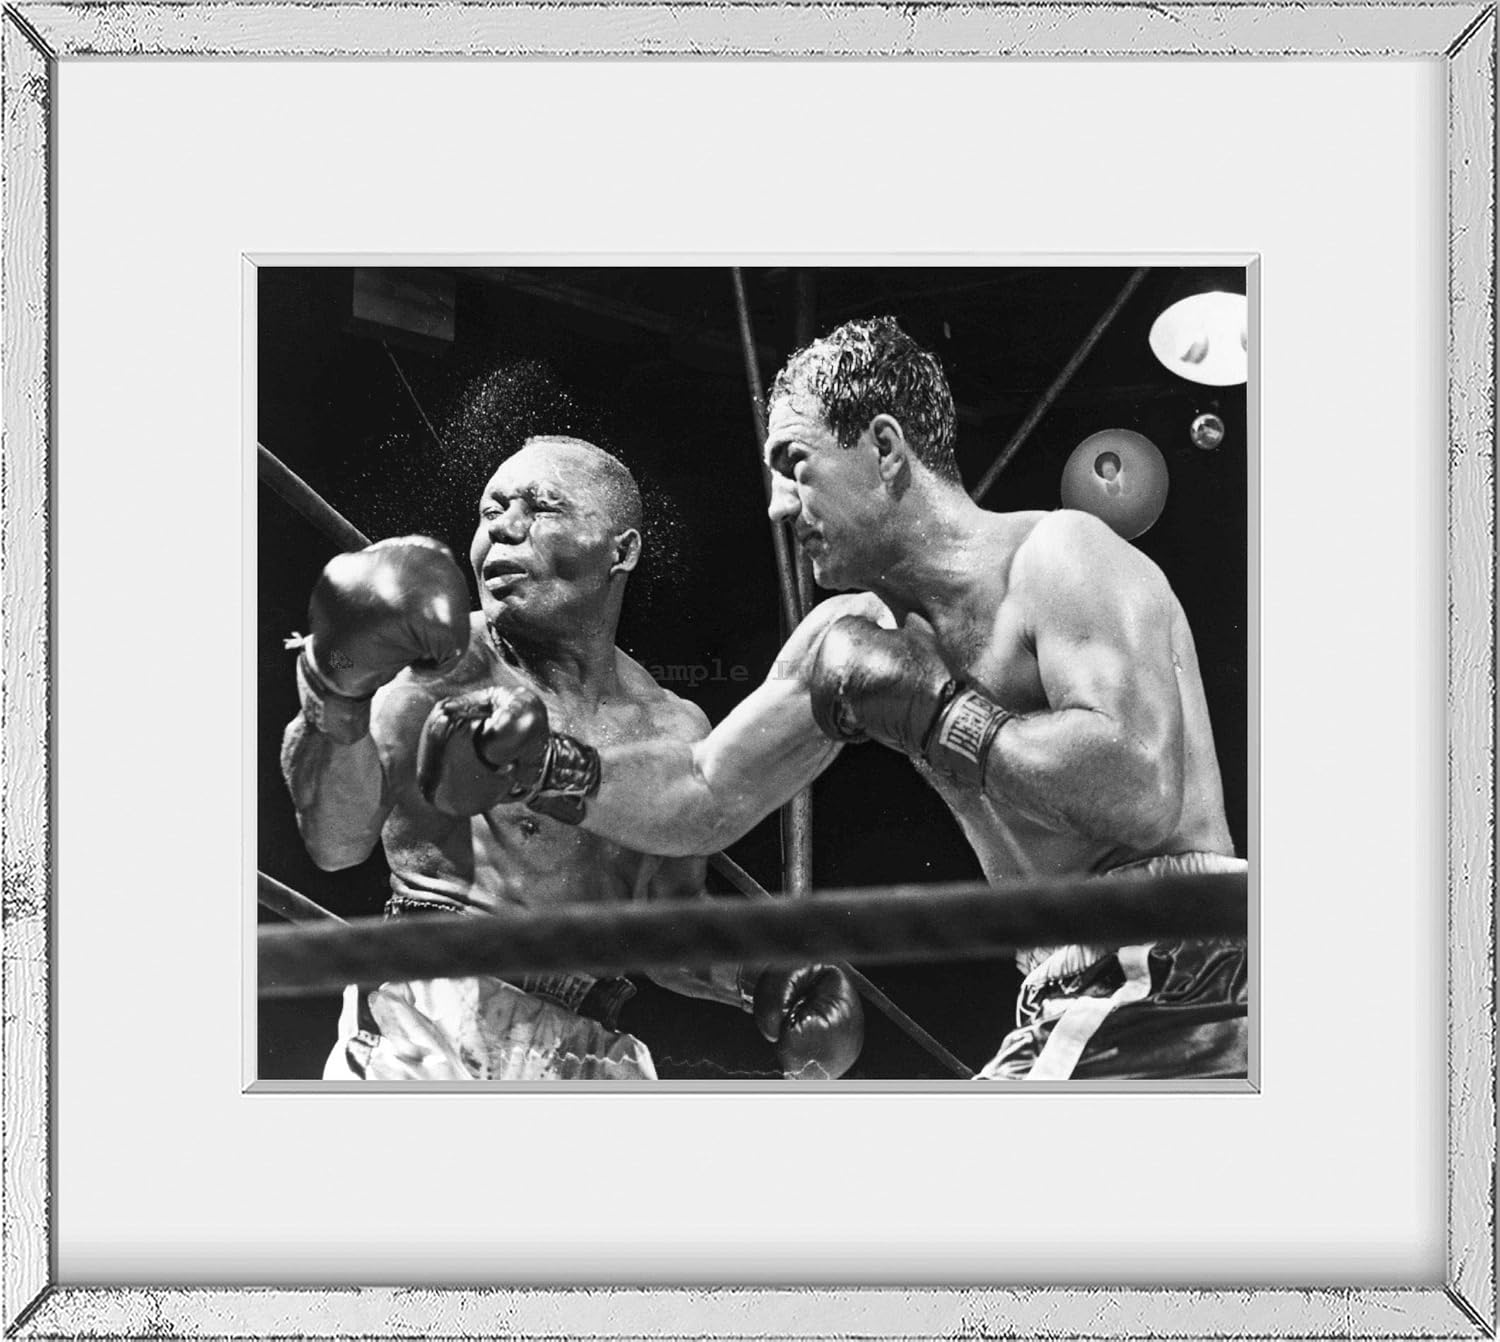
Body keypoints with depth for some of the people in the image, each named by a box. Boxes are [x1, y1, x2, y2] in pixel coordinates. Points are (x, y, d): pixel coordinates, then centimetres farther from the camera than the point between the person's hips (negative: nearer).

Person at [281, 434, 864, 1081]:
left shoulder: (672, 730, 10)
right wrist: (339, 689, -31)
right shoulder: (437, 658, 0)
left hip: (589, 1056, 3)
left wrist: (766, 977, 0)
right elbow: (335, 842, -14)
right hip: (420, 1034, -3)